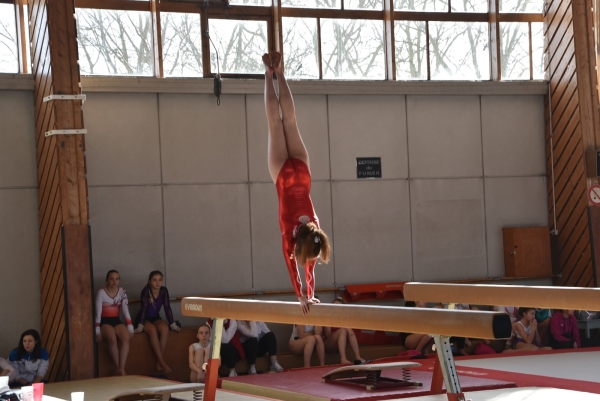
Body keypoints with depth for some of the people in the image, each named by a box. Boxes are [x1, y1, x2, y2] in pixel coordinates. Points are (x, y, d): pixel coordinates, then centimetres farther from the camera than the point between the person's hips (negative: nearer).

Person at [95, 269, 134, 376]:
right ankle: (119, 368, -23)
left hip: (117, 321, 4)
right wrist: (97, 331, -15)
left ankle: (122, 369, -32)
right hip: (105, 322, -4)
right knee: (112, 339, -35)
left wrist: (130, 329, -6)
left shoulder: (122, 292, 3)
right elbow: (98, 313, -10)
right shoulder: (101, 293, -9)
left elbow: (126, 311, 0)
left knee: (126, 338, -29)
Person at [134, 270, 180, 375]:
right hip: (145, 319, -4)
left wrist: (173, 324, -6)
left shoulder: (164, 291, -8)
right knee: (152, 330, -36)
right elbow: (144, 308, -25)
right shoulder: (146, 291, -20)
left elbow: (167, 308, -5)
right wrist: (140, 326, -30)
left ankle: (158, 362, -25)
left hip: (156, 318, 4)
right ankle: (162, 362, -35)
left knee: (165, 329, -30)